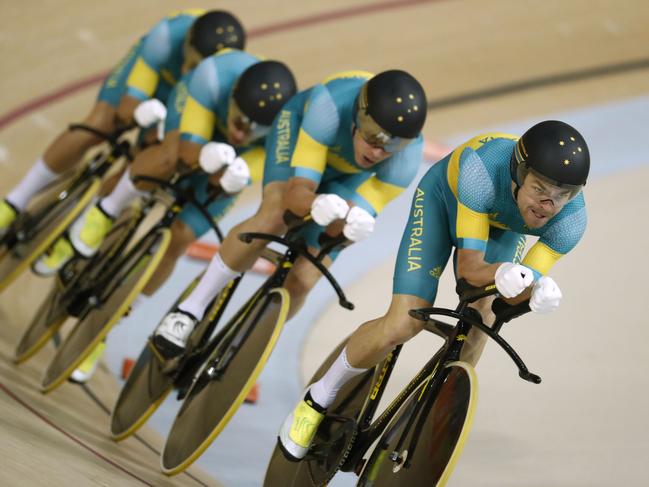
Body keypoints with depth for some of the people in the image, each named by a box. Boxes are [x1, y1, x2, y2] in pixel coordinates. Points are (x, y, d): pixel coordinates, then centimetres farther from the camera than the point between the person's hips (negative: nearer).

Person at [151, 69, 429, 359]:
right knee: (275, 216, -34)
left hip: (350, 179, 2)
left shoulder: (408, 154, -36)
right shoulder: (332, 103, -42)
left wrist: (351, 225, -53)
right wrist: (318, 205, -63)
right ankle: (190, 310, -18)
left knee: (301, 282, -12)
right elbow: (298, 191, -41)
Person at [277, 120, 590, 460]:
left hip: (501, 227, 3)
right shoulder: (484, 167, -43)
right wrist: (503, 273, -59)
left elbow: (519, 289, -25)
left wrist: (536, 290, -49)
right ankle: (320, 398, 9)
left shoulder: (572, 219, -33)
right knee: (403, 325, -14)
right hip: (445, 198, -3)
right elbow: (468, 266, -37)